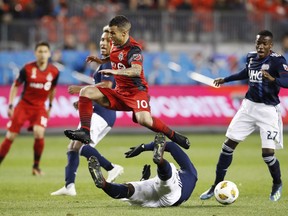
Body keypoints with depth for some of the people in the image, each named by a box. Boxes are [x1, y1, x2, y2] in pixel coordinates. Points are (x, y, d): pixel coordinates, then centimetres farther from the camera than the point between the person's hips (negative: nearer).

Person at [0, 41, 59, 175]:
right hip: (24, 105, -1)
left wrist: (50, 106, 19)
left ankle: (36, 167, -3)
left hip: (40, 107, 1)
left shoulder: (54, 72, -3)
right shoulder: (27, 69, -11)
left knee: (39, 133, -21)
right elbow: (15, 86, -1)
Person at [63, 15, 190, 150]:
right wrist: (99, 61, 16)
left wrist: (115, 71, -49)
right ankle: (85, 132, -17)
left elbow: (136, 71, -36)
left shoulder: (134, 49, -17)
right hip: (119, 93, 8)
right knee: (86, 92, -8)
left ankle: (174, 136, -10)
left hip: (136, 92, -8)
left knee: (144, 120, -33)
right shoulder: (115, 45, 8)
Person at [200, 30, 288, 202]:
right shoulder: (251, 57, 4)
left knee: (268, 153, -12)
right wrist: (225, 79, 32)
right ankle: (217, 186, 13)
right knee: (228, 145, 1)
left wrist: (273, 79, -48)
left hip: (268, 110, -6)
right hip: (249, 106, 6)